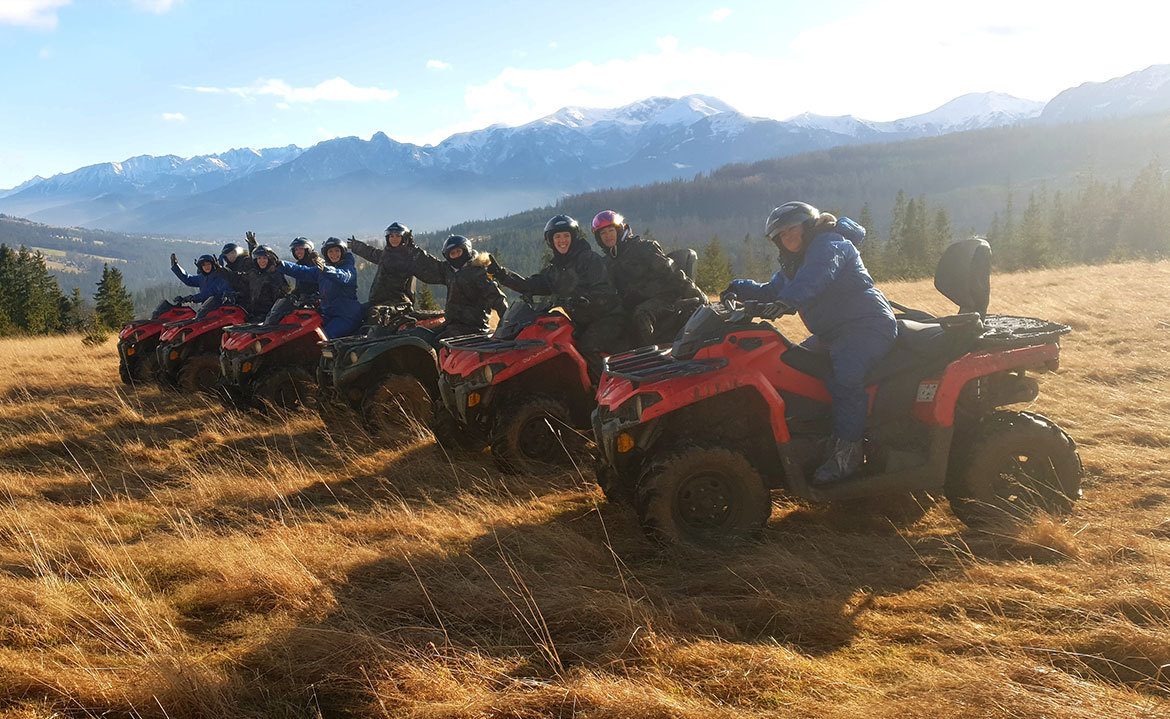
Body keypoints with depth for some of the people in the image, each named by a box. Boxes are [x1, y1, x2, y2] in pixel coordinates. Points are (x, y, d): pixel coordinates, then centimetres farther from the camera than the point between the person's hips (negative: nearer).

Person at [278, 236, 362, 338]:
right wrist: (281, 264, 2)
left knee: (324, 337, -28)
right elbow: (301, 271, 15)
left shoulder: (349, 268, -3)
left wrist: (325, 269, -43)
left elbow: (344, 276, -25)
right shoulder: (320, 270, 19)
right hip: (327, 314, 7)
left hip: (347, 316, -7)